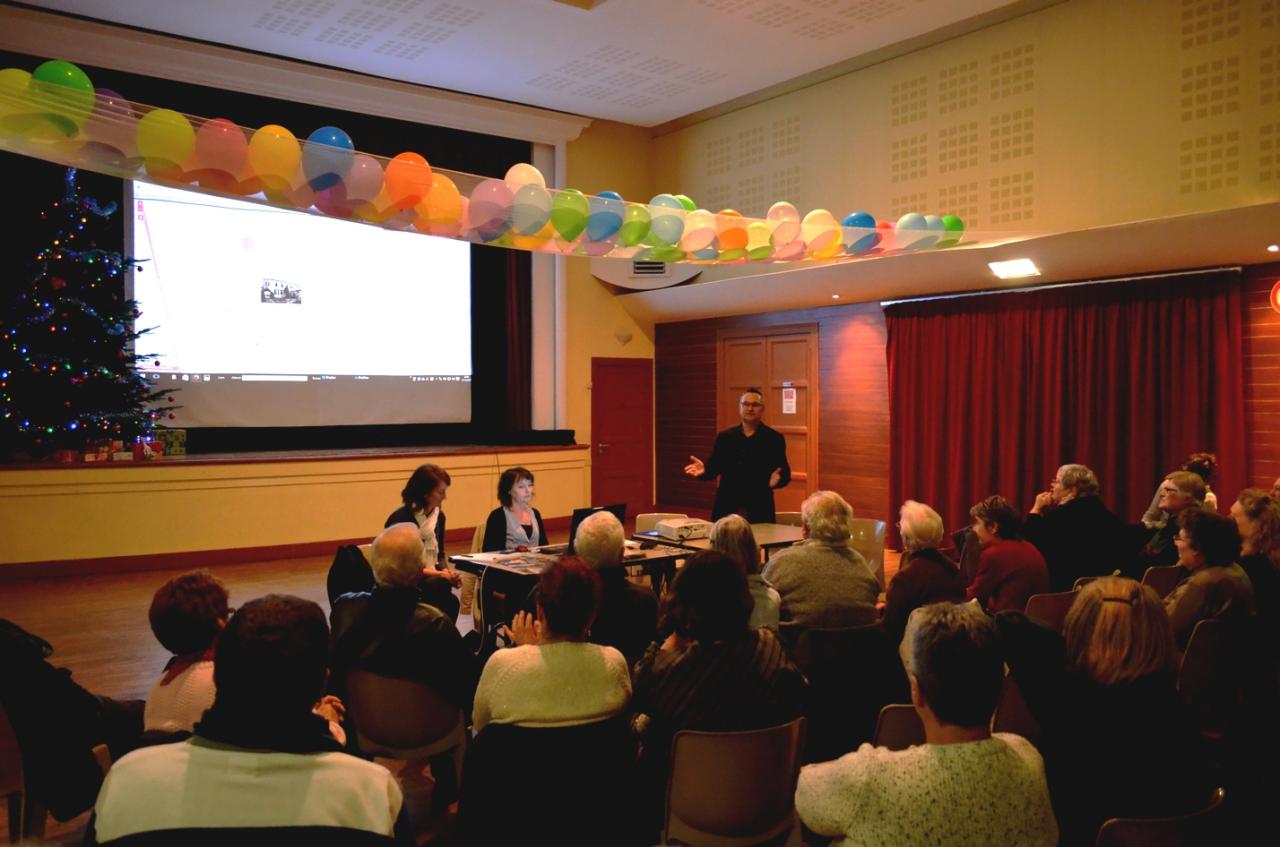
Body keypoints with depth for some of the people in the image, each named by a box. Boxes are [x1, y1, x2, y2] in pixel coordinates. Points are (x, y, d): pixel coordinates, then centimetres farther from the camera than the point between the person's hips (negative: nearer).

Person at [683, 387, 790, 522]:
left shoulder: (774, 438, 1)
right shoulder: (724, 437, 9)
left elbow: (785, 474, -2)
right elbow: (714, 467, 8)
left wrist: (777, 479, -24)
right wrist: (704, 470, -13)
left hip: (759, 510, -2)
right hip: (726, 508, 2)